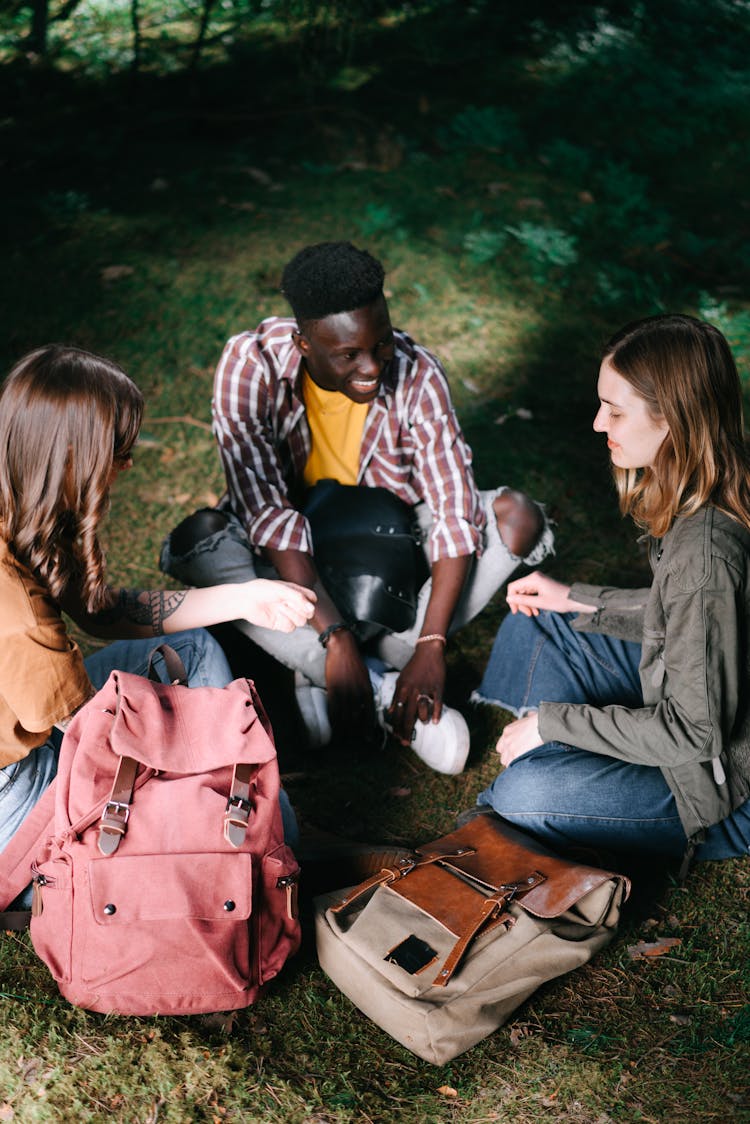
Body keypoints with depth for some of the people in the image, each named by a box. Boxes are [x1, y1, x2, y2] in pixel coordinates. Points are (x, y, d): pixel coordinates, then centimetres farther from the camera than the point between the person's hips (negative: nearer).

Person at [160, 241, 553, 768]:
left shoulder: (415, 372, -23)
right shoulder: (251, 366, -26)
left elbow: (454, 512, -25)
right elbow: (269, 517, -31)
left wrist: (430, 645, -35)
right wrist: (336, 636, -39)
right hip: (294, 560, -1)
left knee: (517, 517, -21)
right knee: (196, 539, -31)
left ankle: (351, 669, -22)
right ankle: (380, 687, -31)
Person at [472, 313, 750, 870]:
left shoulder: (705, 552, -34)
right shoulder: (699, 501, -6)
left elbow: (692, 732, -28)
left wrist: (551, 720, -19)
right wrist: (575, 599, 7)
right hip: (697, 707, 9)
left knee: (524, 794, -24)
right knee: (534, 623, 11)